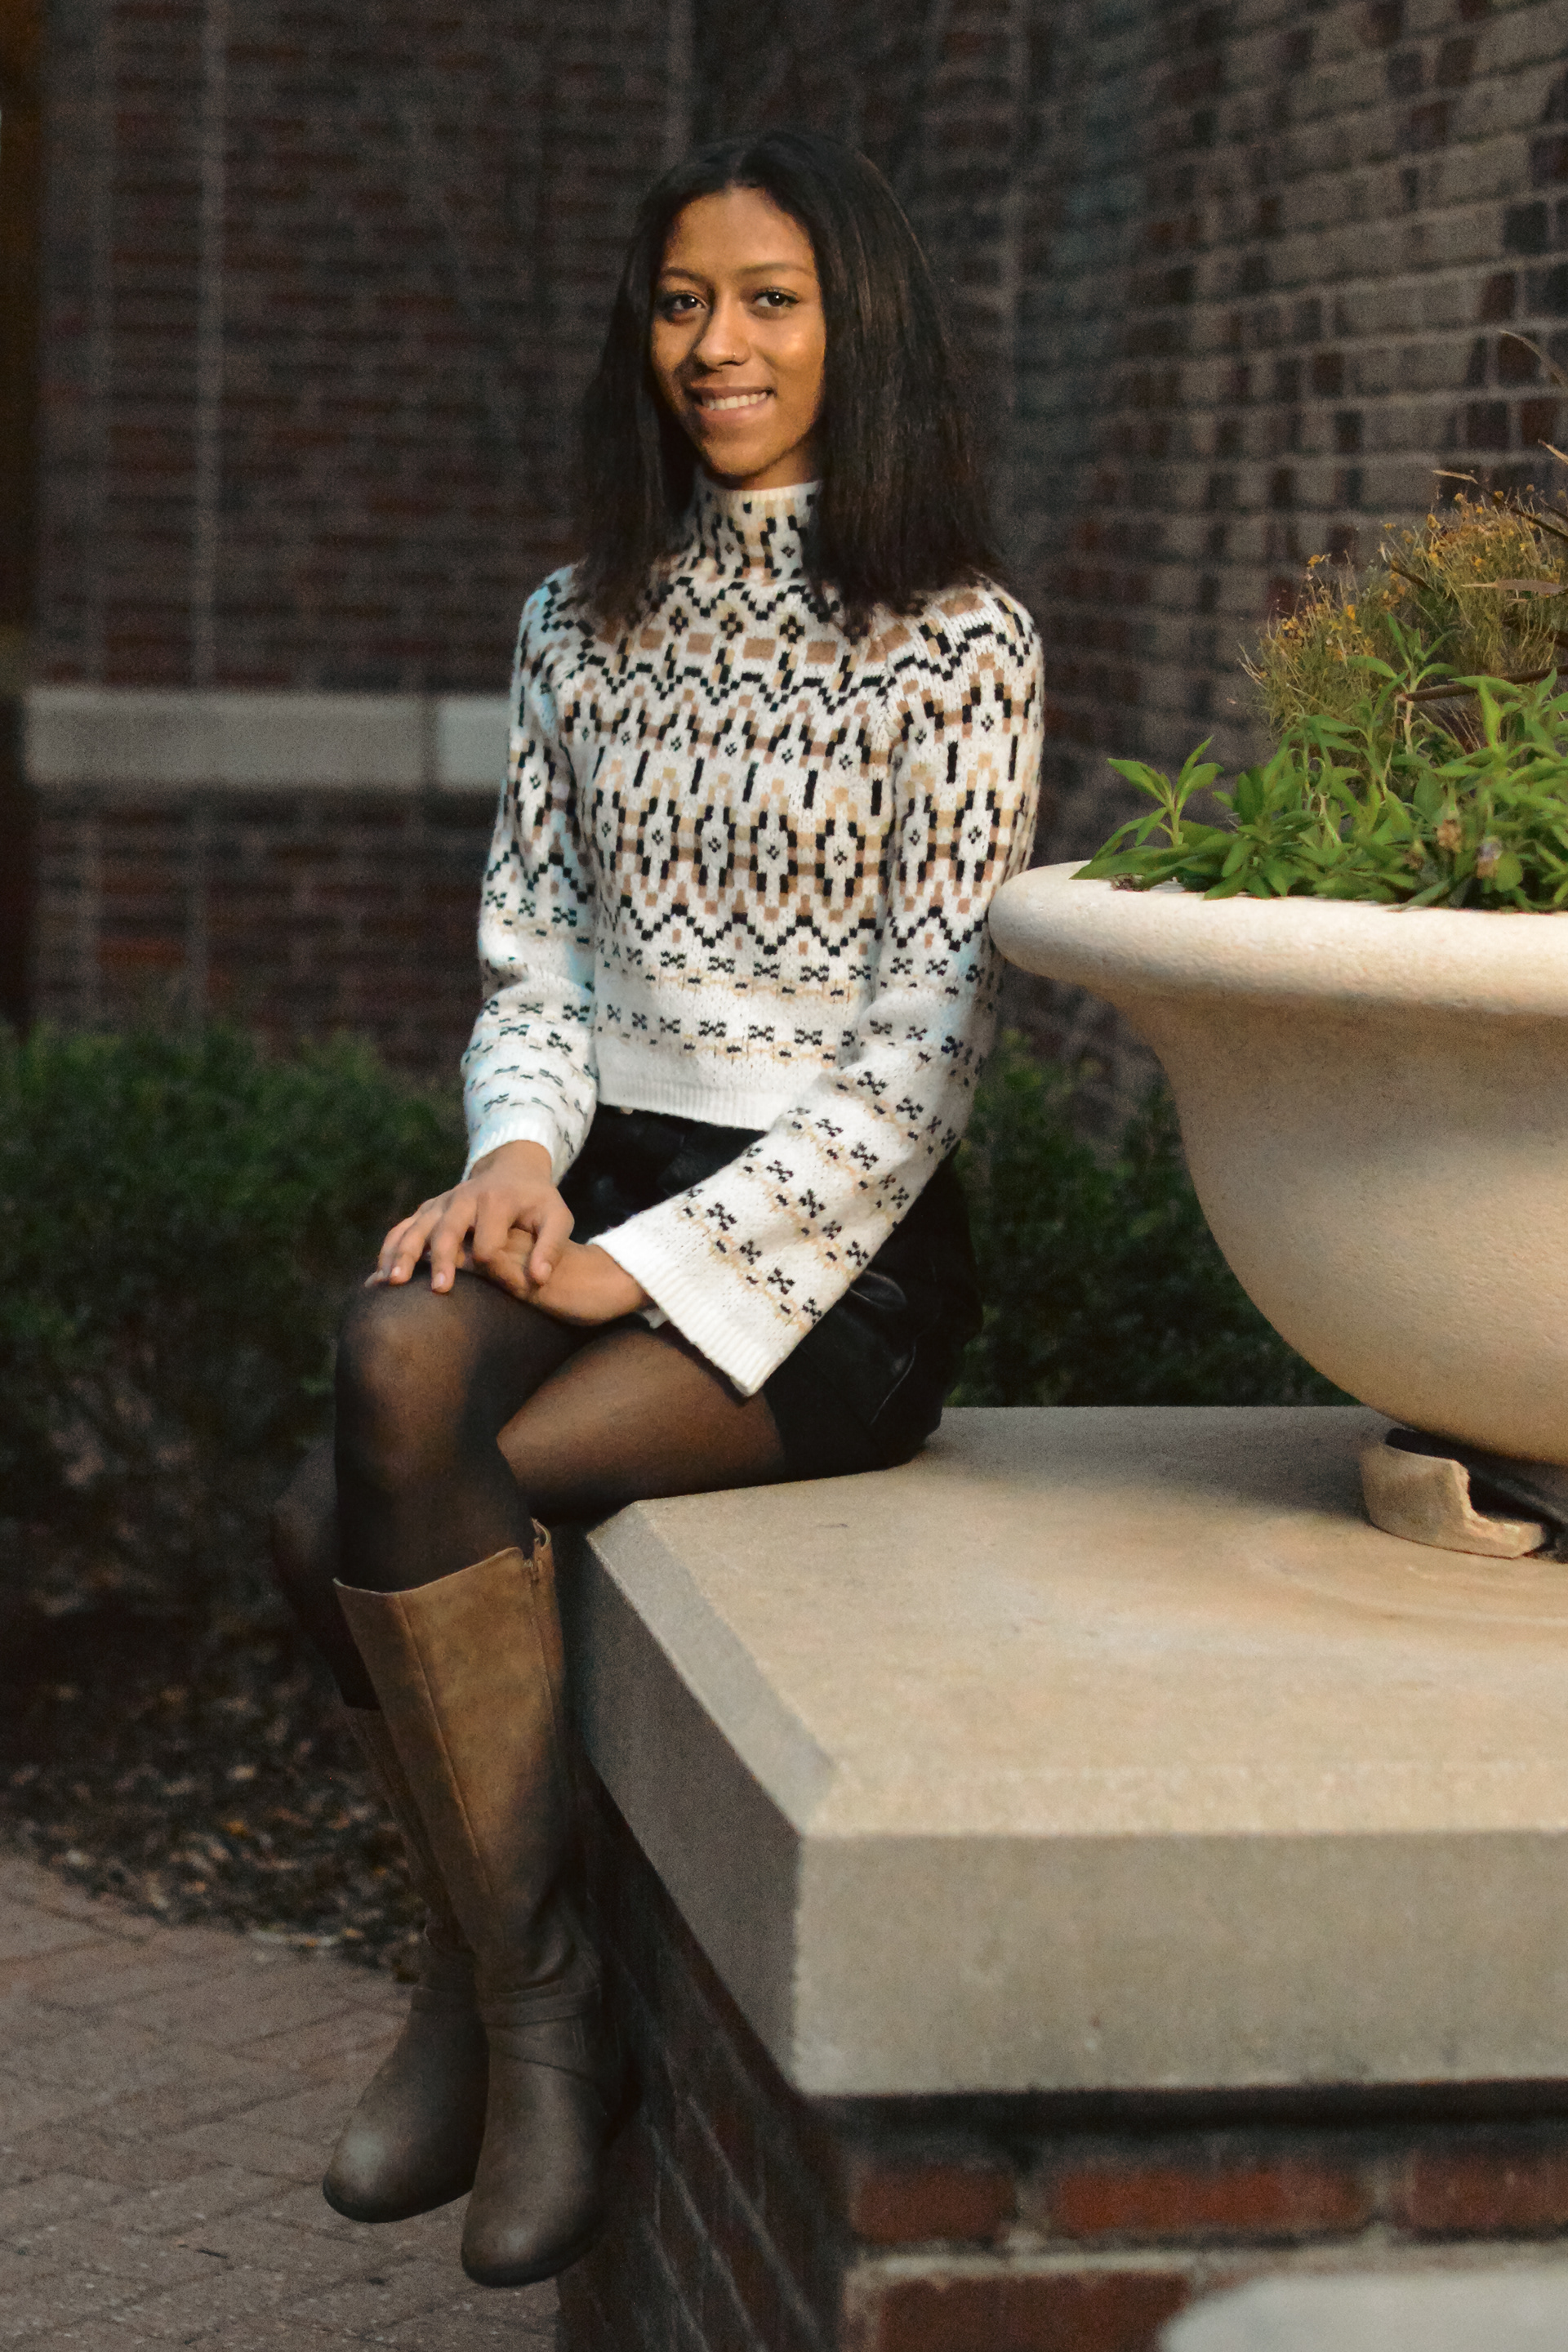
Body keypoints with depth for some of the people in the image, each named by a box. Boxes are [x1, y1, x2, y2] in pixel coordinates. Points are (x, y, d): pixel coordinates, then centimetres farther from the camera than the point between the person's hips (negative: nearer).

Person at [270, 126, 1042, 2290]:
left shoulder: (957, 643, -3)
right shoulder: (582, 623, 15)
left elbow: (926, 1048, -8)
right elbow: (529, 947, 15)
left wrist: (663, 1263, -14)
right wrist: (520, 1155, -7)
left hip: (833, 1243, -5)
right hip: (600, 1198, 5)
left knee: (369, 1512, -26)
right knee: (396, 1355, -28)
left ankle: (505, 1988, -6)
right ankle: (520, 1993, -11)